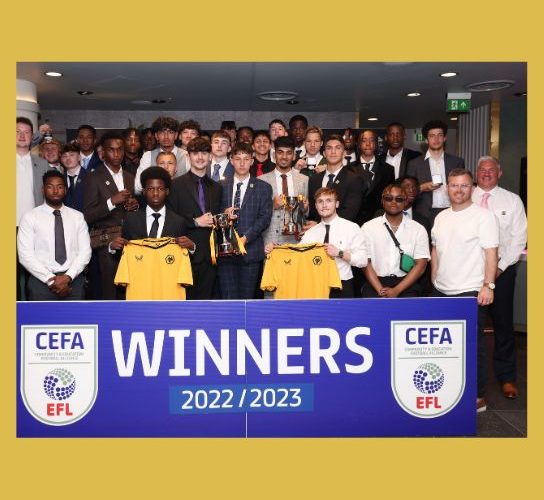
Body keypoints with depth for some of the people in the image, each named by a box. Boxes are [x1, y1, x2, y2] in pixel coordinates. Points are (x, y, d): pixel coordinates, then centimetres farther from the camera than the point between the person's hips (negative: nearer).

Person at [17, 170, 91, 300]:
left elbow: (85, 251, 2)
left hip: (73, 280, 2)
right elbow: (25, 255, -6)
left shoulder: (77, 216, 9)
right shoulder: (30, 217, 1)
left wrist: (68, 277, -11)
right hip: (42, 281, -2)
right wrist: (51, 279, -13)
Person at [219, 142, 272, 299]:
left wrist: (245, 238, -12)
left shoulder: (263, 188, 8)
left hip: (250, 250, -1)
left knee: (247, 298, 1)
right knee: (228, 297, -1)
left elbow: (264, 218, -1)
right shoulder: (221, 186, 12)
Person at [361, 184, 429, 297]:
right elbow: (365, 262, 2)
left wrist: (396, 290, -11)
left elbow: (420, 265, 1)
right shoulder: (368, 227, 7)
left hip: (406, 284, 0)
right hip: (375, 282, 0)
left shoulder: (418, 229, 7)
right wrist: (380, 290, -12)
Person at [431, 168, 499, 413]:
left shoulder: (484, 216, -8)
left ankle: (477, 397, 13)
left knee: (472, 345, 1)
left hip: (470, 292, -6)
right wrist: (434, 280, 14)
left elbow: (491, 253, -12)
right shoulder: (441, 217, 12)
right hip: (441, 291, 7)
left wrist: (488, 285, -18)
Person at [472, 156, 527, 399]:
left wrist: (500, 266, -8)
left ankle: (506, 377, 14)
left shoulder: (512, 201, 4)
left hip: (501, 269, -1)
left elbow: (519, 238, 0)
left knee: (503, 323, 3)